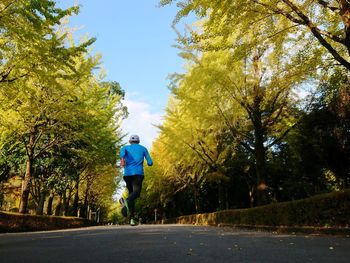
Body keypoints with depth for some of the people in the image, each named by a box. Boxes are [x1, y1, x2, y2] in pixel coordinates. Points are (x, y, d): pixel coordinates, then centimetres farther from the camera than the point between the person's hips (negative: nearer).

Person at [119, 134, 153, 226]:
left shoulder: (126, 147, 19)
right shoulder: (143, 148, 18)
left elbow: (122, 152, -9)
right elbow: (150, 163, 13)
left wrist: (122, 159, -27)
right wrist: (148, 163, 36)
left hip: (127, 174, 3)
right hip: (138, 173, -3)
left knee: (132, 193, 15)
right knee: (136, 193, -14)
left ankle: (132, 218, 7)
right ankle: (126, 201, -49)